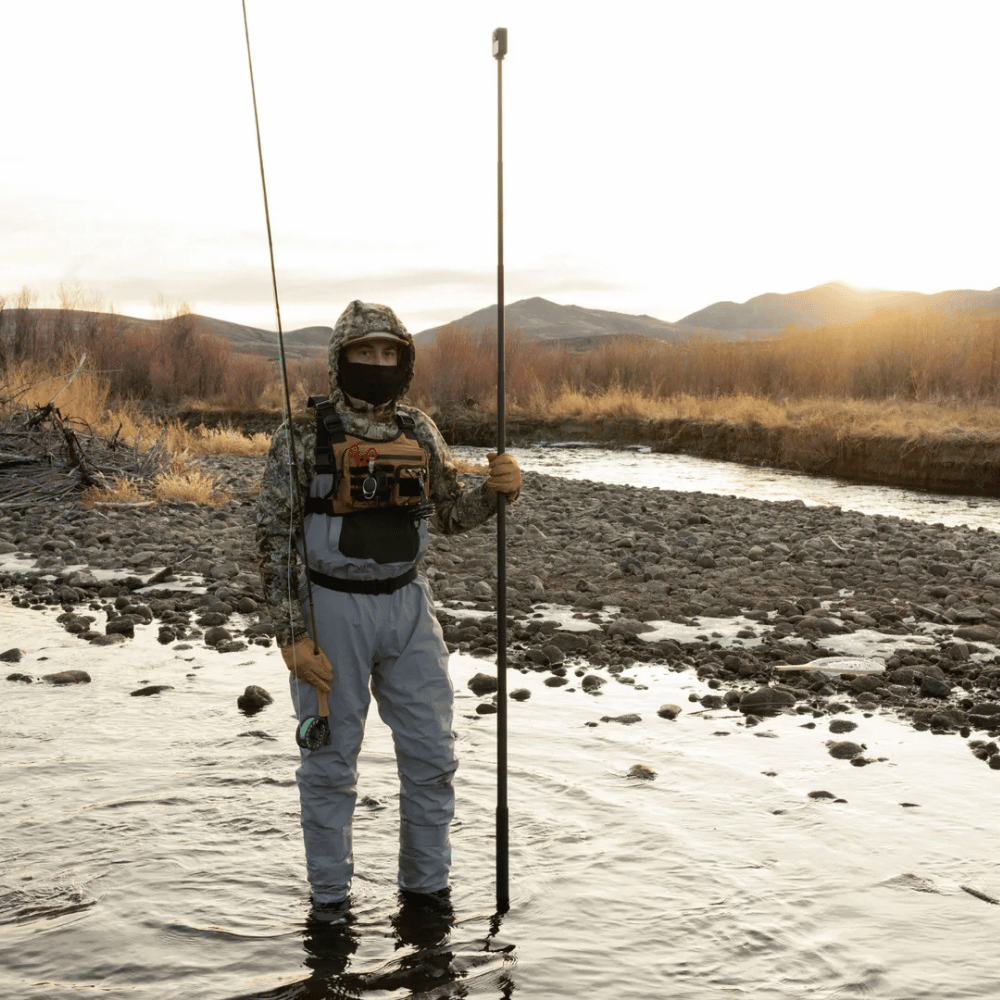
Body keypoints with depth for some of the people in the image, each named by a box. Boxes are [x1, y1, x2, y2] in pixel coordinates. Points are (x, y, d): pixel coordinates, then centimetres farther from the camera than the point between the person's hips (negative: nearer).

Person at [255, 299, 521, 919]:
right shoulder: (305, 436, -9)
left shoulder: (419, 432, 5)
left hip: (407, 607, 4)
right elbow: (276, 538, -9)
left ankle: (426, 889, 26)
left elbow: (451, 514, 14)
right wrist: (294, 637, -15)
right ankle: (331, 899, 25)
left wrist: (498, 490, -7)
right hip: (332, 610, -4)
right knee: (332, 761, 7)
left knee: (433, 755, 7)